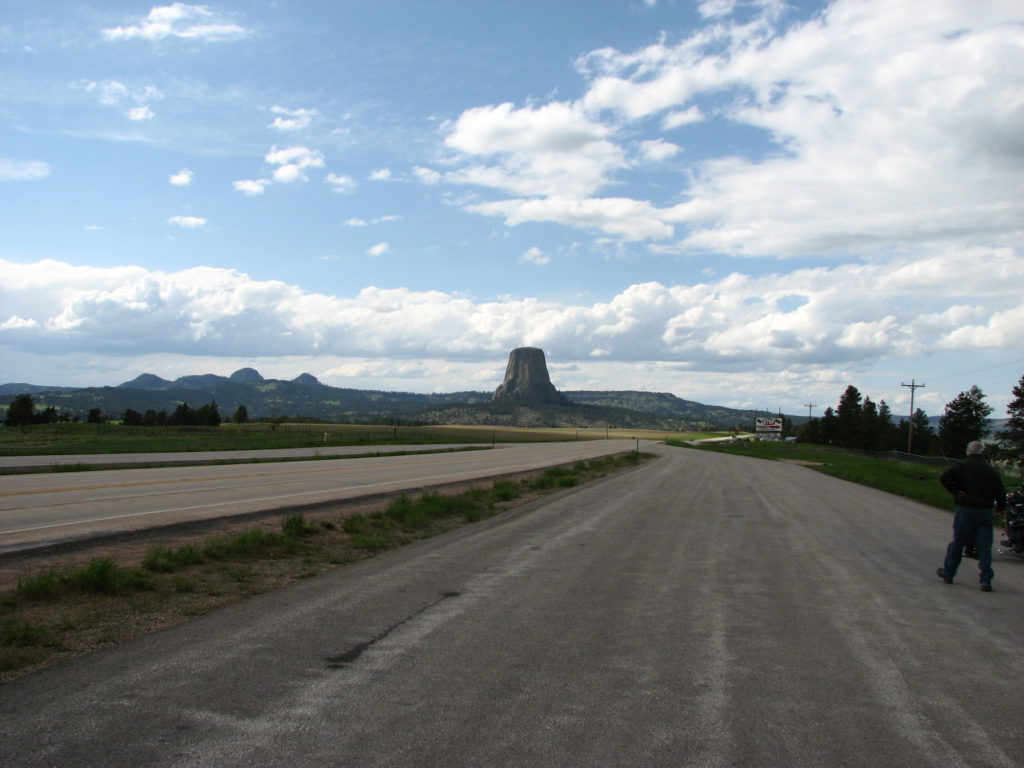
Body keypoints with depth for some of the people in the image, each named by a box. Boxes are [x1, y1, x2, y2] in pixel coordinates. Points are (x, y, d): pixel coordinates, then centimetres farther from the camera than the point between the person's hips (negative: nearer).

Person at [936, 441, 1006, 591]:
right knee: (984, 546, 3)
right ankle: (986, 580, -2)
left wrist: (955, 491, -10)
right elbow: (1000, 492, 4)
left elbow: (944, 476, -18)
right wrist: (1001, 506, 20)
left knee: (957, 543, 9)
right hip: (985, 512, 1)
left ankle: (948, 573, 20)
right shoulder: (991, 470, 3)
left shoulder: (961, 466, -2)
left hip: (965, 511, -1)